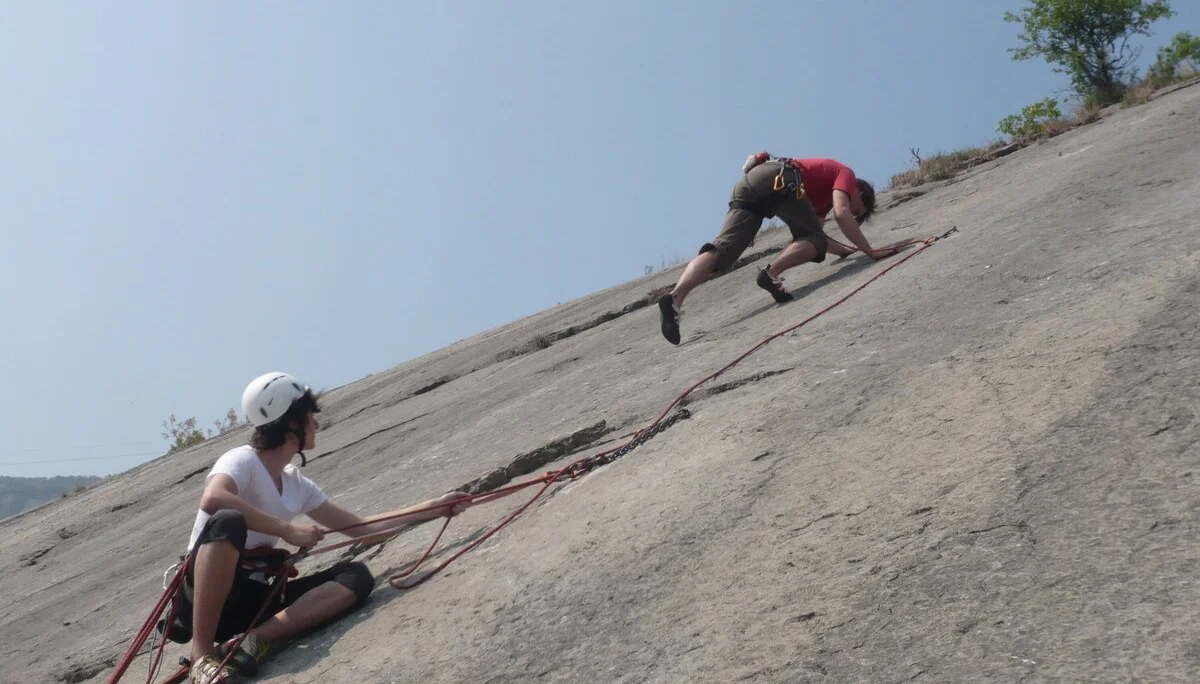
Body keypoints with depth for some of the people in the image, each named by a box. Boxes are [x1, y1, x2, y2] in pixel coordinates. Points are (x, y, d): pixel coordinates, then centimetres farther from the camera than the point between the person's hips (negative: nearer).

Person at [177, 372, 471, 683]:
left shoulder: (297, 485, 13)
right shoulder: (242, 460, -8)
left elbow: (361, 528, 16)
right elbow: (213, 499, -32)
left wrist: (436, 507, 14)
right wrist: (287, 529, -27)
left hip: (252, 601, 7)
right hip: (202, 595, -7)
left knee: (356, 575, -12)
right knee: (228, 522, -37)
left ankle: (254, 639, -26)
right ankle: (202, 653, -31)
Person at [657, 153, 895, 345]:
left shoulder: (823, 196, 40)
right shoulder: (846, 174, 18)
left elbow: (812, 233, 45)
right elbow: (841, 214, 0)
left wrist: (847, 251, 48)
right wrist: (869, 251, 3)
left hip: (746, 183, 7)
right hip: (777, 177, -7)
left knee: (721, 249, -9)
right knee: (814, 241, 2)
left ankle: (675, 298, -30)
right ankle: (772, 273, -24)